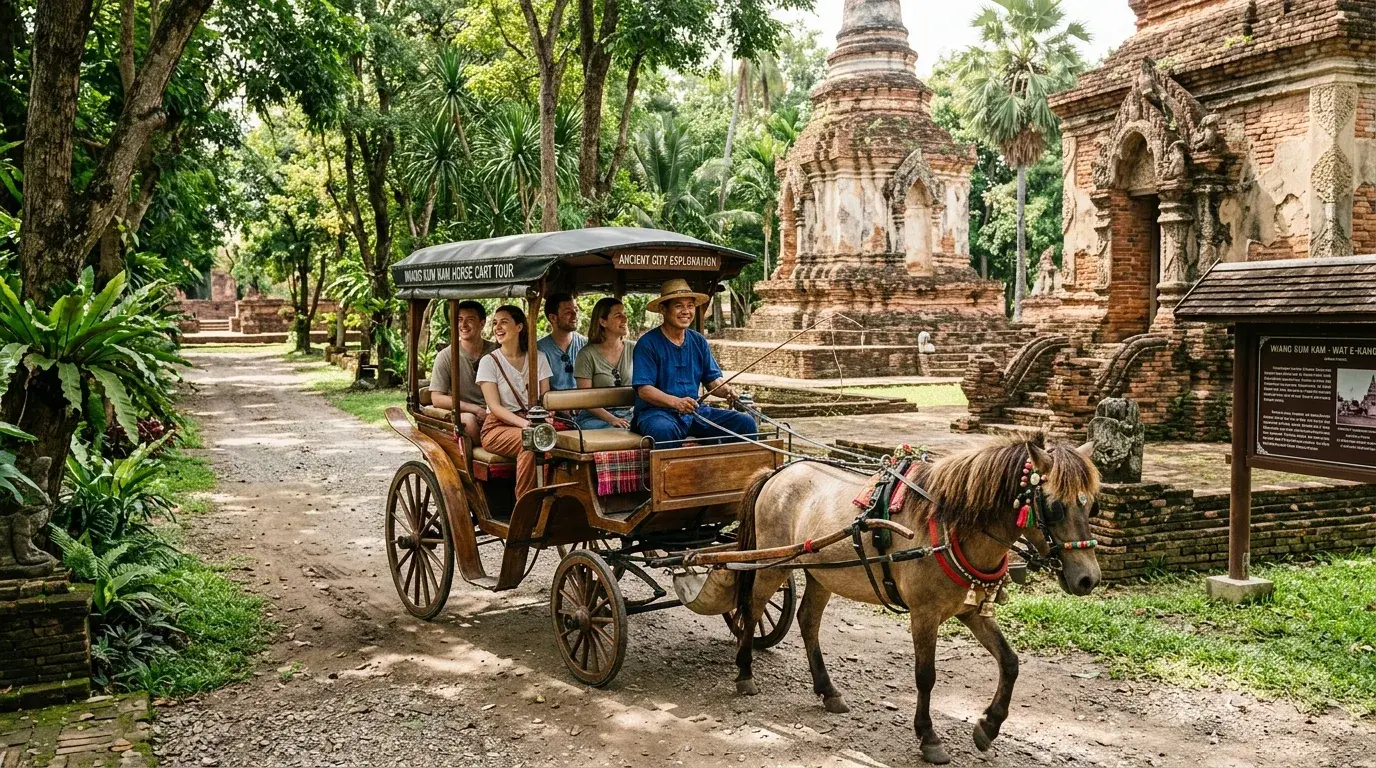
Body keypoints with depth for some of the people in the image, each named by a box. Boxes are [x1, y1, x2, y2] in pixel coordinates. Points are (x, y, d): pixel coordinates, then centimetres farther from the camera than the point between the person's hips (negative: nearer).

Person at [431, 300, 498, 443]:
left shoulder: (495, 352, 6)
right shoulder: (445, 356, 0)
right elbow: (437, 399, -6)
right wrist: (475, 409, -14)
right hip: (461, 413, -2)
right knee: (469, 419, -37)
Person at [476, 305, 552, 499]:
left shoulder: (538, 359, 13)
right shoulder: (489, 361, 3)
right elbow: (495, 406, -7)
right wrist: (523, 423, -24)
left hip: (530, 423, 3)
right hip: (498, 427, -3)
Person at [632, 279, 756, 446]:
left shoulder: (698, 342, 13)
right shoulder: (647, 344, -7)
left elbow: (713, 380, 14)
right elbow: (644, 390, -14)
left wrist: (726, 390, -11)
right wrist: (675, 402, -30)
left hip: (695, 412, 6)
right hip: (657, 411, -6)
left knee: (745, 423, -10)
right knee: (663, 430, -41)